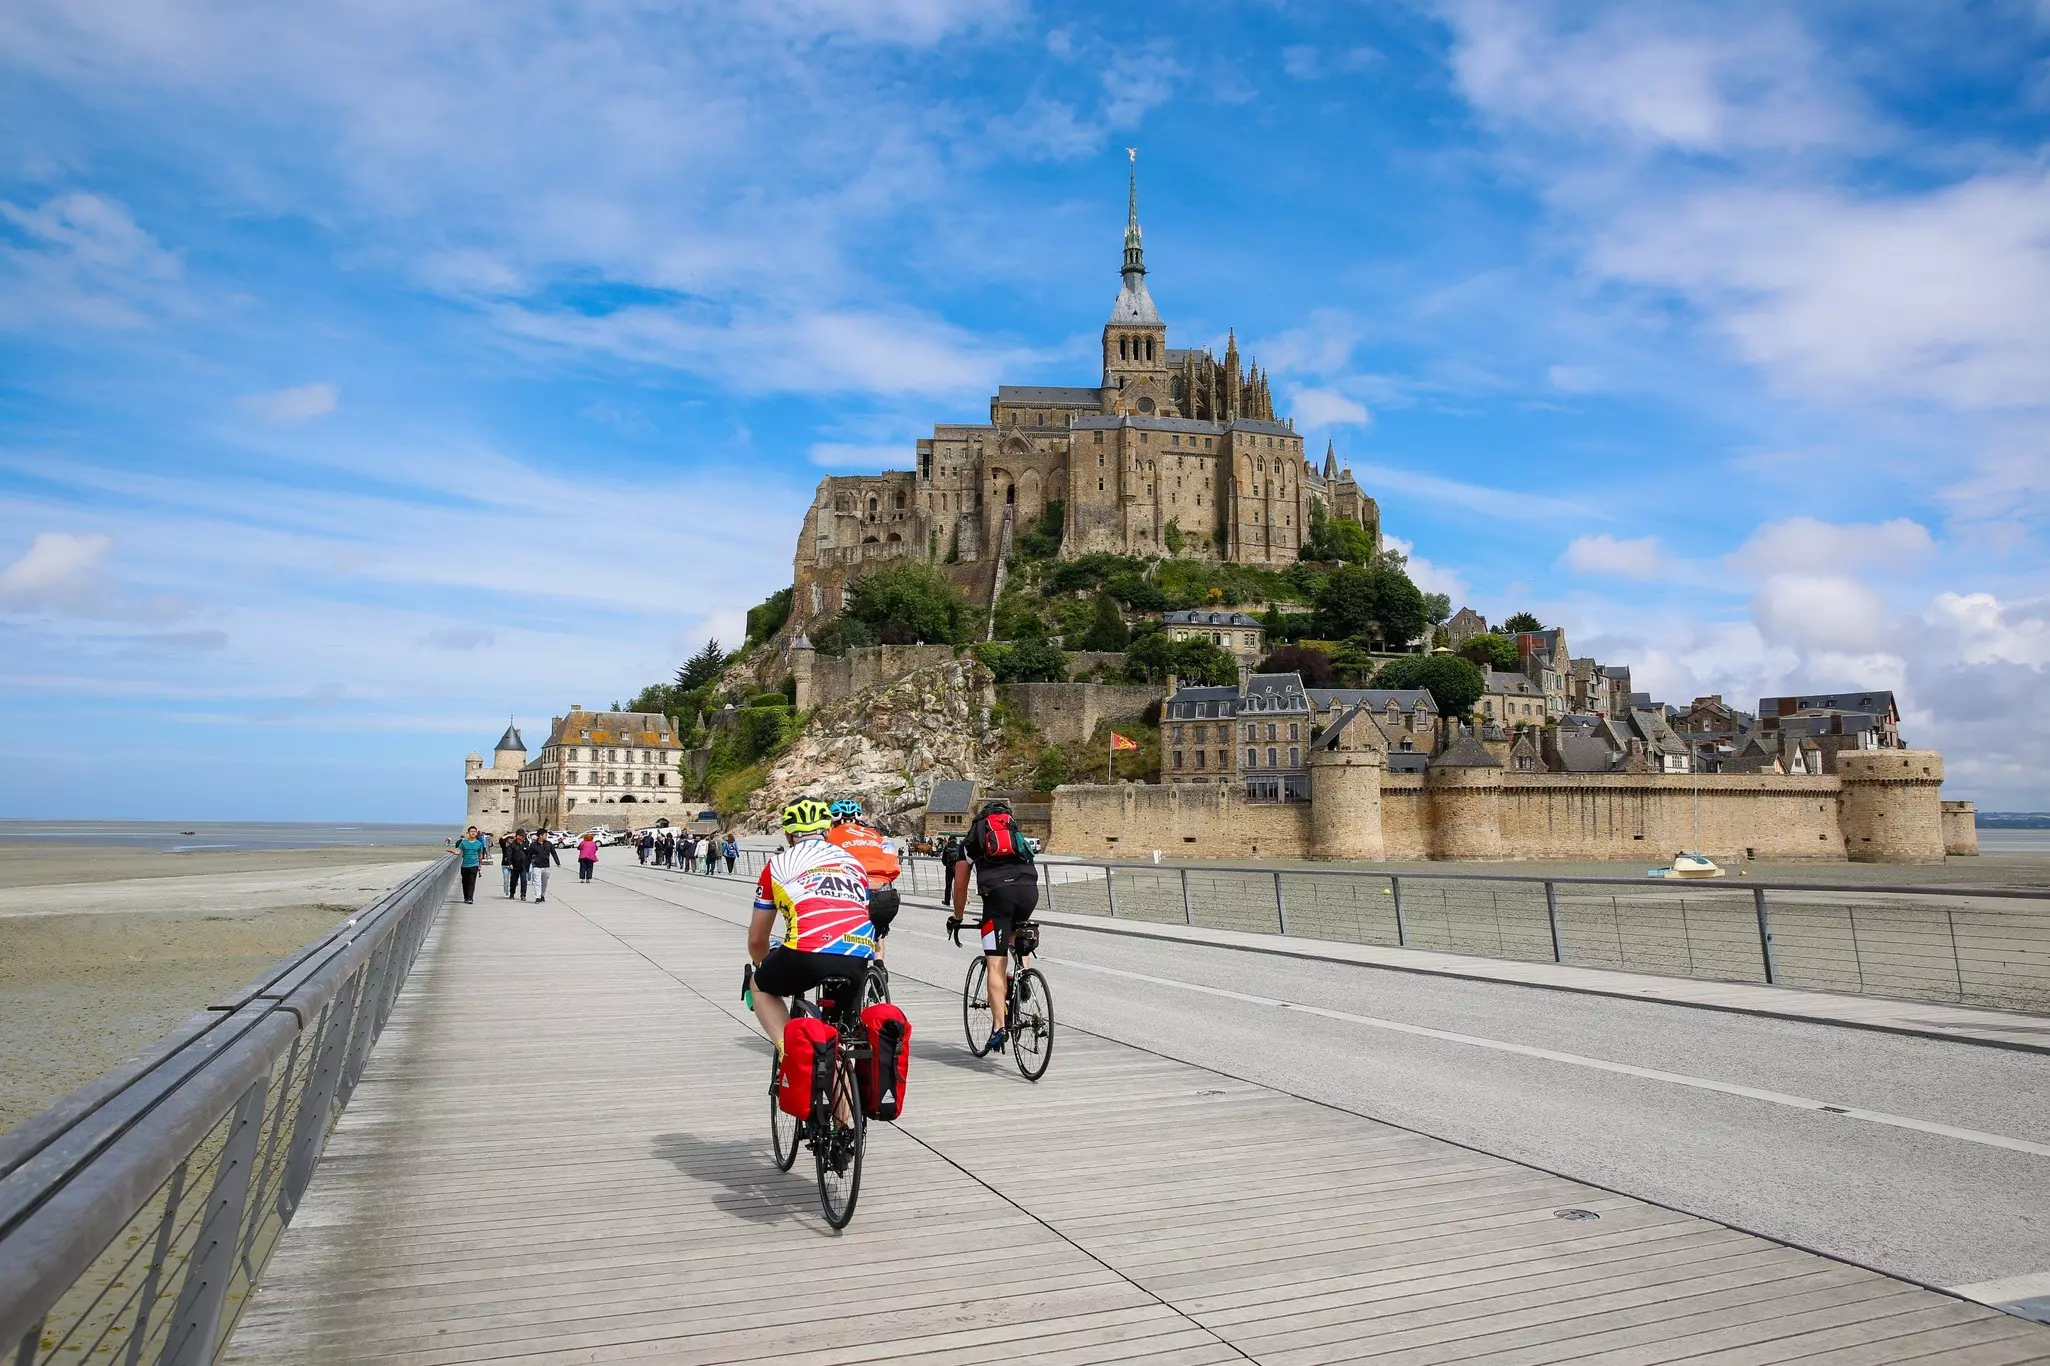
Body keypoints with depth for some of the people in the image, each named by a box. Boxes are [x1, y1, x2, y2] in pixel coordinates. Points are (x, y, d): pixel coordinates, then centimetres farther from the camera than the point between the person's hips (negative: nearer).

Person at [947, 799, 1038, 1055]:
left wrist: (958, 918, 47)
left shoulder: (972, 839, 28)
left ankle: (999, 1026, -8)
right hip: (1029, 889, 3)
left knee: (996, 965, -1)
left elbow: (960, 885, 31)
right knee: (1016, 933, 36)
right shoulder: (1017, 833, 35)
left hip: (997, 891, -3)